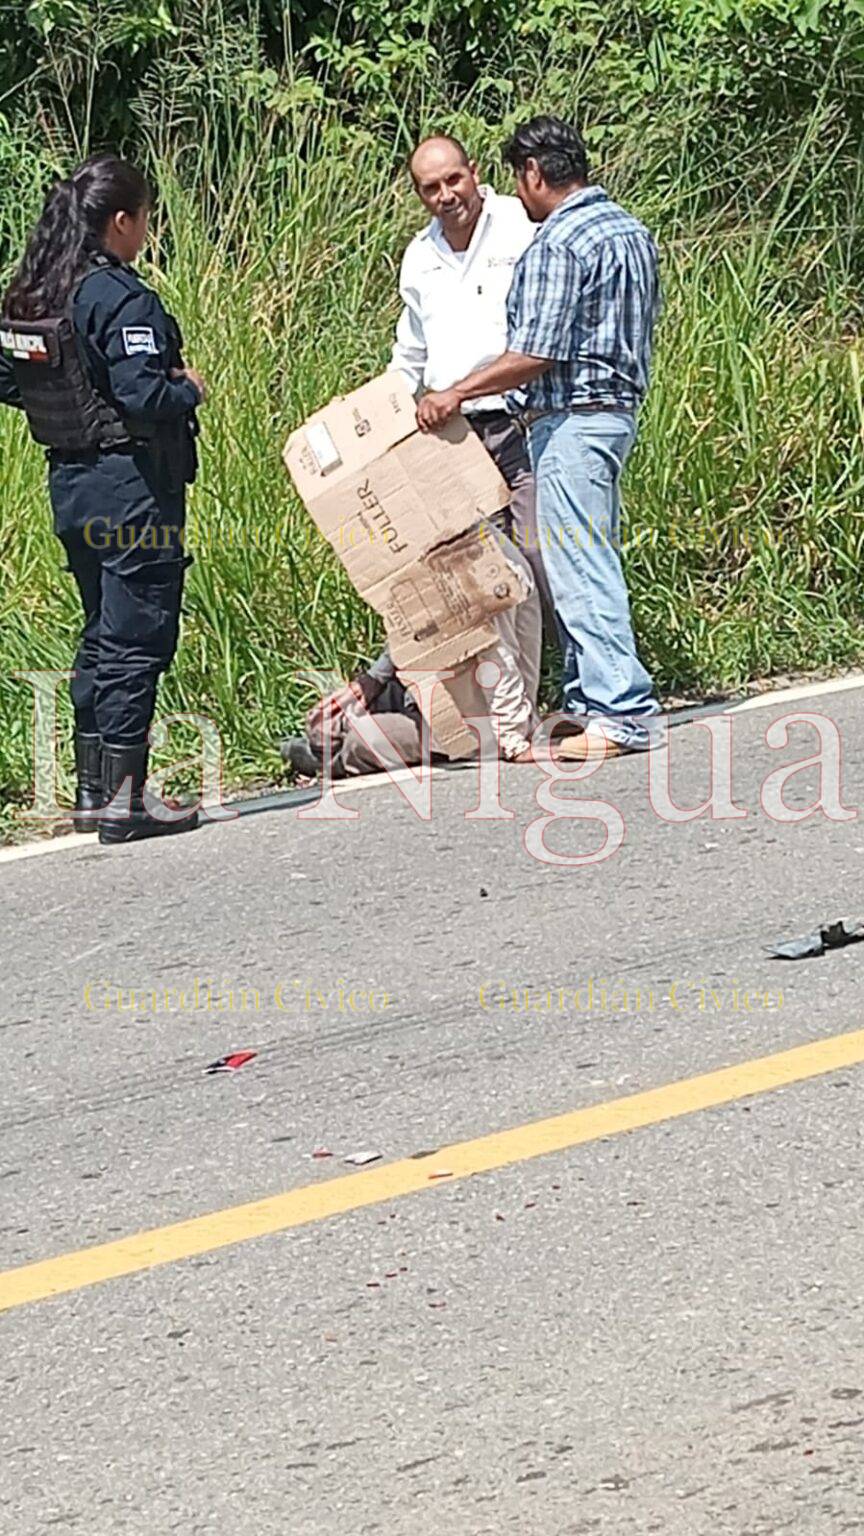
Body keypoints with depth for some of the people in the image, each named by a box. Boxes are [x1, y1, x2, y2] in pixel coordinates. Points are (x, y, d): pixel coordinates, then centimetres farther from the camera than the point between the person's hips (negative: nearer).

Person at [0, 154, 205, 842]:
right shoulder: (123, 300, -18)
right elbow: (144, 395, -25)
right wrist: (189, 390, -6)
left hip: (71, 486, 8)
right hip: (131, 485, -8)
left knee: (102, 636, 18)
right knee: (136, 641, -2)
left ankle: (93, 789, 22)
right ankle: (123, 798, -2)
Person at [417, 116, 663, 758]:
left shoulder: (557, 242, -16)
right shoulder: (632, 230, 13)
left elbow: (535, 355, -21)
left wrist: (456, 392, -16)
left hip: (570, 420, -10)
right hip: (620, 410, 10)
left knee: (578, 567, -8)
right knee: (594, 561, 14)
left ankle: (625, 712, -11)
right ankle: (590, 697, 18)